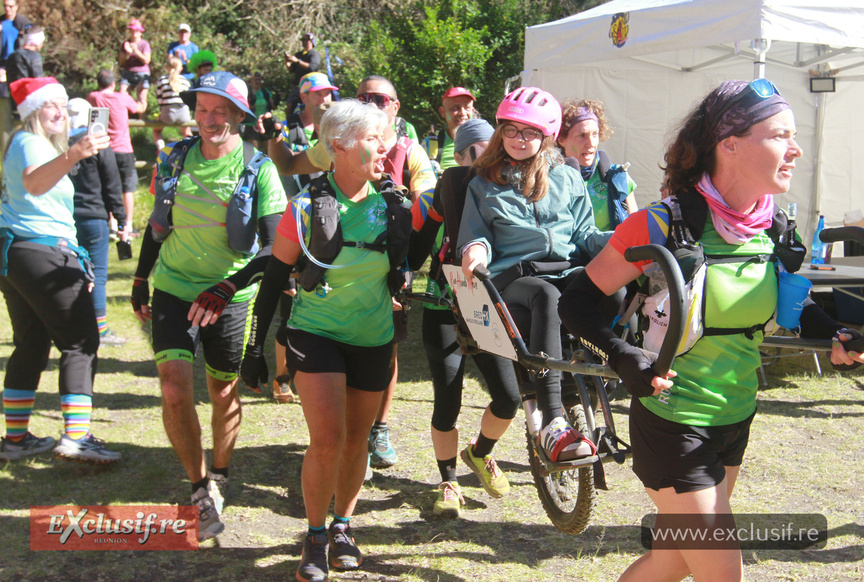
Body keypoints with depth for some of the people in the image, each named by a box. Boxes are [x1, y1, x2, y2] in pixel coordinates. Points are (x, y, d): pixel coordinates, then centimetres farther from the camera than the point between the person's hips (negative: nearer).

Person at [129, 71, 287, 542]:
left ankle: (219, 476, 35)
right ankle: (200, 490, 2)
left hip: (228, 298, -2)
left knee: (224, 390, 11)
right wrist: (140, 280, 19)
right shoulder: (175, 159, 0)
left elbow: (273, 246, -14)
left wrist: (225, 289, -23)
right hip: (174, 289, 2)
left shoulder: (258, 170, -11)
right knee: (175, 388, -13)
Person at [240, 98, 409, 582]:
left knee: (356, 439, 10)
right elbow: (274, 279, -5)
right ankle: (315, 535, 6)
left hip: (373, 338, 3)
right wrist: (256, 348, -3)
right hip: (316, 333, -3)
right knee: (327, 438, -15)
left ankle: (343, 526, 32)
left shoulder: (391, 205, -3)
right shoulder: (305, 208, -12)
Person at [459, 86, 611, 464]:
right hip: (512, 277, -2)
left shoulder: (567, 179, 22)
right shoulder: (483, 185, 20)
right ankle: (553, 424, -51)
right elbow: (474, 235, 16)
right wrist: (477, 249, -10)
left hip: (568, 270, 3)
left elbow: (586, 235, 18)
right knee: (547, 295, -40)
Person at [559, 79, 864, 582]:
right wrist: (625, 358, -31)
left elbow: (787, 300, 17)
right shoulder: (663, 226, -22)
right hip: (674, 423, -7)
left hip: (735, 421, 7)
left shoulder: (772, 228, -2)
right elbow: (577, 300, -15)